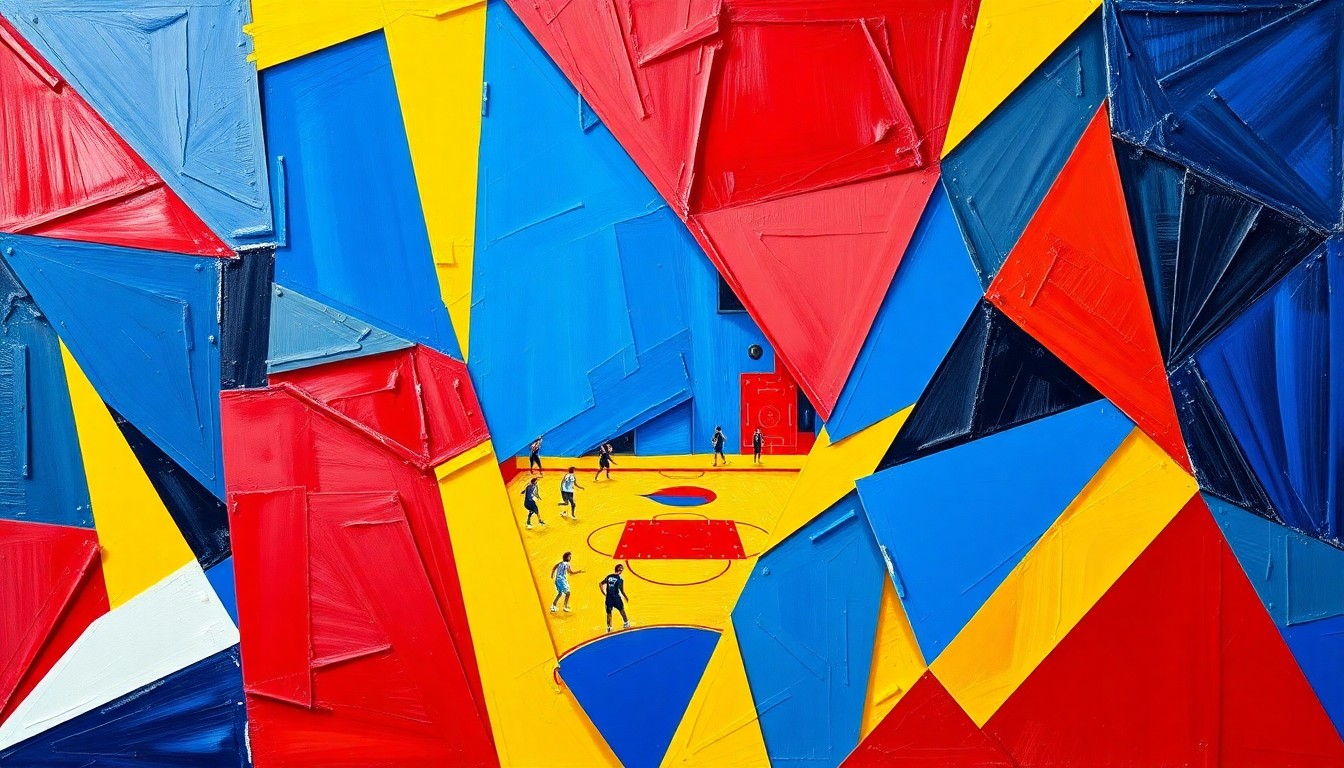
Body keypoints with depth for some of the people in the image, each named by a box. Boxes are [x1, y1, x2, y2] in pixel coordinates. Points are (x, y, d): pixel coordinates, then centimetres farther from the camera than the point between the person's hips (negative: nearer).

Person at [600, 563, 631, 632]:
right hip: (616, 596, -3)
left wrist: (604, 593, 10)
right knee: (622, 610, 16)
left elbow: (600, 584, 7)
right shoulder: (620, 579, -9)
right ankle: (626, 623, 26)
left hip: (608, 597, 3)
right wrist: (626, 597, 7)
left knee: (609, 612, 9)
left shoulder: (609, 577, 6)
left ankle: (609, 627, 7)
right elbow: (621, 590, -9)